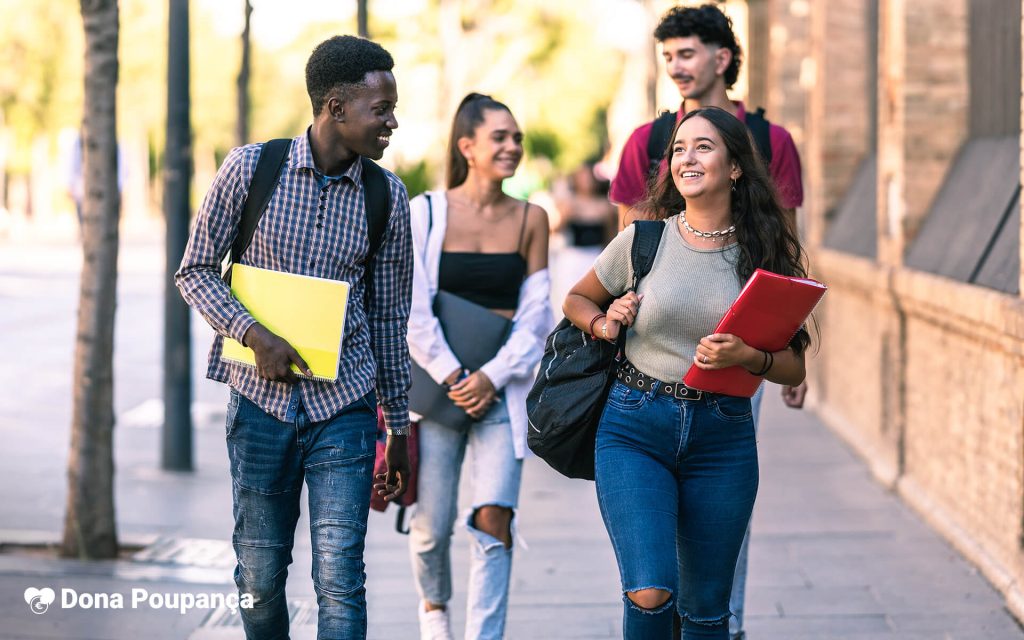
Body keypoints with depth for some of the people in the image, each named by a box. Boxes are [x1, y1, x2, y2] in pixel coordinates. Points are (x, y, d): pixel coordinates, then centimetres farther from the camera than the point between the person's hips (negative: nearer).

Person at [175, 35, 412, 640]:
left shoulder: (387, 196, 1)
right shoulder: (250, 168, -5)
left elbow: (390, 316, 9)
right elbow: (196, 270, 2)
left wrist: (399, 428, 13)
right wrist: (254, 334, -15)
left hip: (345, 407, 1)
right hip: (261, 399, 0)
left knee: (340, 579, -7)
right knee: (260, 575, 10)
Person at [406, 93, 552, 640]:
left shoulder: (530, 219, 5)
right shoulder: (425, 212, -1)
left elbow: (535, 313, 3)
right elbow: (413, 308, -5)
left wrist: (492, 376, -8)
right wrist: (452, 378, -11)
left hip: (502, 385, 1)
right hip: (436, 381, -1)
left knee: (494, 521, -10)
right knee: (433, 522, 5)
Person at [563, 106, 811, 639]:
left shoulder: (763, 255, 2)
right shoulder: (644, 240, 0)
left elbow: (793, 369, 4)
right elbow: (576, 300, 16)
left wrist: (746, 356, -16)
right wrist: (603, 323, -5)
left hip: (723, 439, 2)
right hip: (635, 430, -2)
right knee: (650, 594, -17)